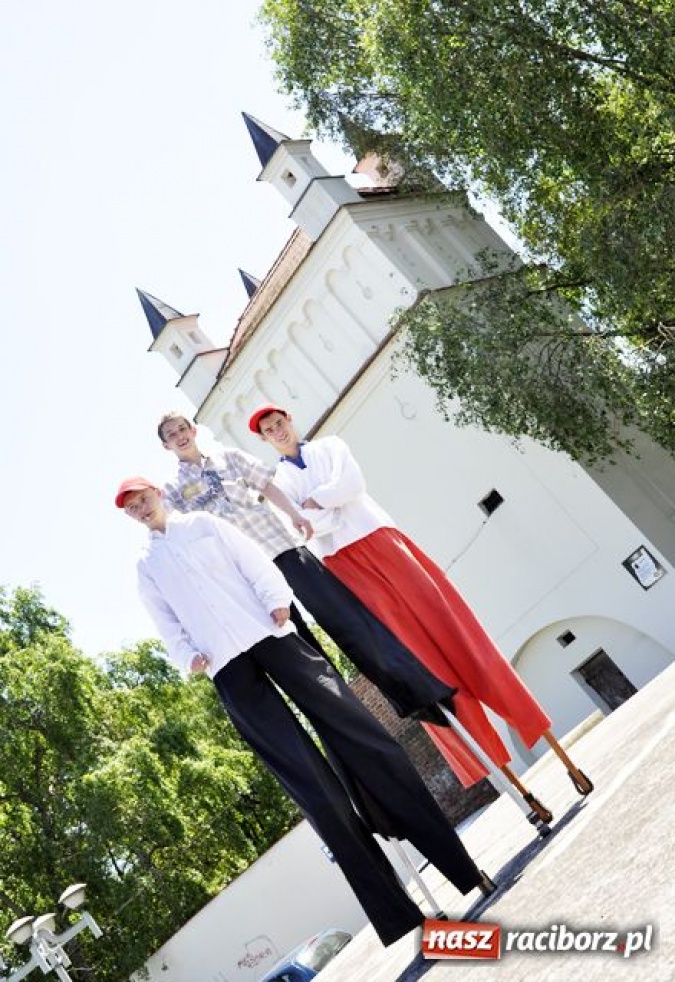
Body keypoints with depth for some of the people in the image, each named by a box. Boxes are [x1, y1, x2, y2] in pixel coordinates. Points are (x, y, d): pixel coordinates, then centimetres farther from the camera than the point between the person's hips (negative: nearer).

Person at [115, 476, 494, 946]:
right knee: (307, 778, -9)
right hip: (228, 666, 0)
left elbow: (252, 558, 5)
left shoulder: (204, 524, 17)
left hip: (269, 634, 0)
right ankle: (396, 914, -8)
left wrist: (276, 599, -12)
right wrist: (189, 657, -5)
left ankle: (463, 867, -4)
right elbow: (168, 625, 14)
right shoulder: (146, 568, 20)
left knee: (354, 728, -9)